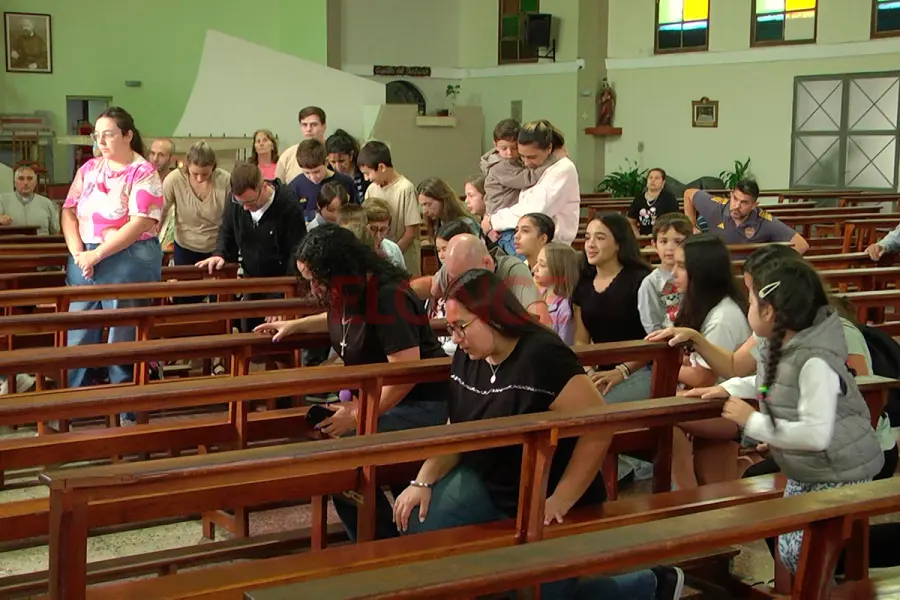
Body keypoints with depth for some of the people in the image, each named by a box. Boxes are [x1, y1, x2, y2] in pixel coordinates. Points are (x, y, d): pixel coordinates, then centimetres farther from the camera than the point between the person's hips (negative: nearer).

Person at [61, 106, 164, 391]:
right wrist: (78, 252, -9)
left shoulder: (144, 174, -7)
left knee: (122, 343, 1)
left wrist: (96, 255, -18)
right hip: (85, 262, 6)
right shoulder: (89, 169, 10)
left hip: (128, 263, -5)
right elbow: (69, 211, 7)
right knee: (77, 341, 9)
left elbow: (140, 224, -17)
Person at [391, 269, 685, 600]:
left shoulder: (543, 357, -26)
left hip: (545, 502, -7)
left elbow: (599, 429, -28)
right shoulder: (467, 358, -1)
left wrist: (561, 500, -27)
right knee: (413, 523, -11)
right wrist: (423, 482, -4)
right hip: (487, 485, 7)